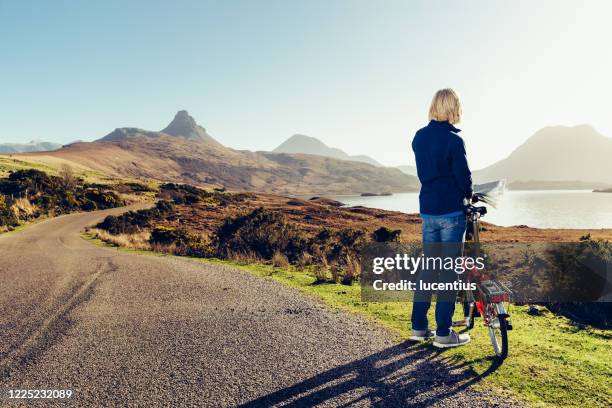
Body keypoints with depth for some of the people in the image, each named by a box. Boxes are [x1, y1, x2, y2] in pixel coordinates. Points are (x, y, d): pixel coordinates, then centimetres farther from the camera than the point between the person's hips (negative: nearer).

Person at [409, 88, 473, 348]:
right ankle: (444, 333, 9)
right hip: (451, 211, -6)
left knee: (428, 267, 14)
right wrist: (469, 195, 10)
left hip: (427, 209, 6)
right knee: (449, 269, 2)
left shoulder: (419, 137, 7)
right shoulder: (453, 140, -13)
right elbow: (463, 175, -9)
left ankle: (419, 327, 20)